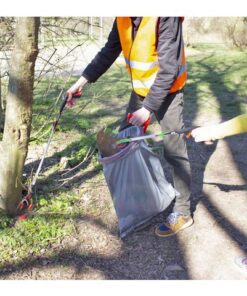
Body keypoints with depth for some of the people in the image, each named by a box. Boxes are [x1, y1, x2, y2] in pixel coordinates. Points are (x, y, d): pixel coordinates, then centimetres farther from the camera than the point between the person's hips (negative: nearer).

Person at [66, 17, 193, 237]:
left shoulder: (166, 17, -27)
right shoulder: (123, 19, -5)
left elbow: (169, 69, -26)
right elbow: (109, 52, 5)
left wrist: (148, 108, -24)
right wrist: (82, 81, -2)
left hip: (166, 91, -7)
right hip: (140, 90, 8)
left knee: (174, 152, -2)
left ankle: (183, 212, 11)